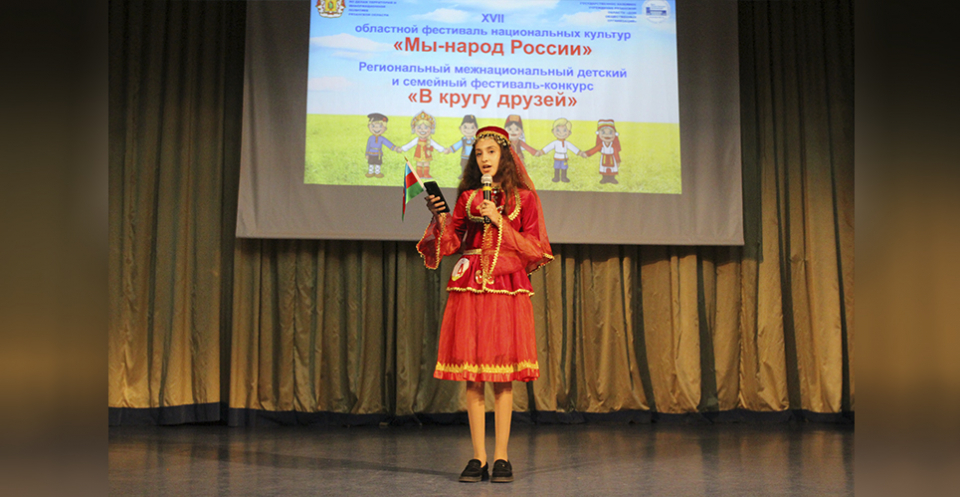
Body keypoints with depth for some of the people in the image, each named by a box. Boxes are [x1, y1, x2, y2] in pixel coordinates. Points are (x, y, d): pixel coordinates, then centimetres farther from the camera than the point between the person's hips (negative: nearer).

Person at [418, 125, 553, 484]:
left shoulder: (524, 197, 7)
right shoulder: (467, 197, 14)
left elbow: (535, 247, 1)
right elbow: (450, 244, 9)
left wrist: (500, 222, -7)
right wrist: (440, 218, -7)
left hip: (507, 287, -2)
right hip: (469, 286, 2)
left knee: (502, 376, -3)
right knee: (472, 374, 0)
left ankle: (501, 458, 4)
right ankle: (478, 458, 5)